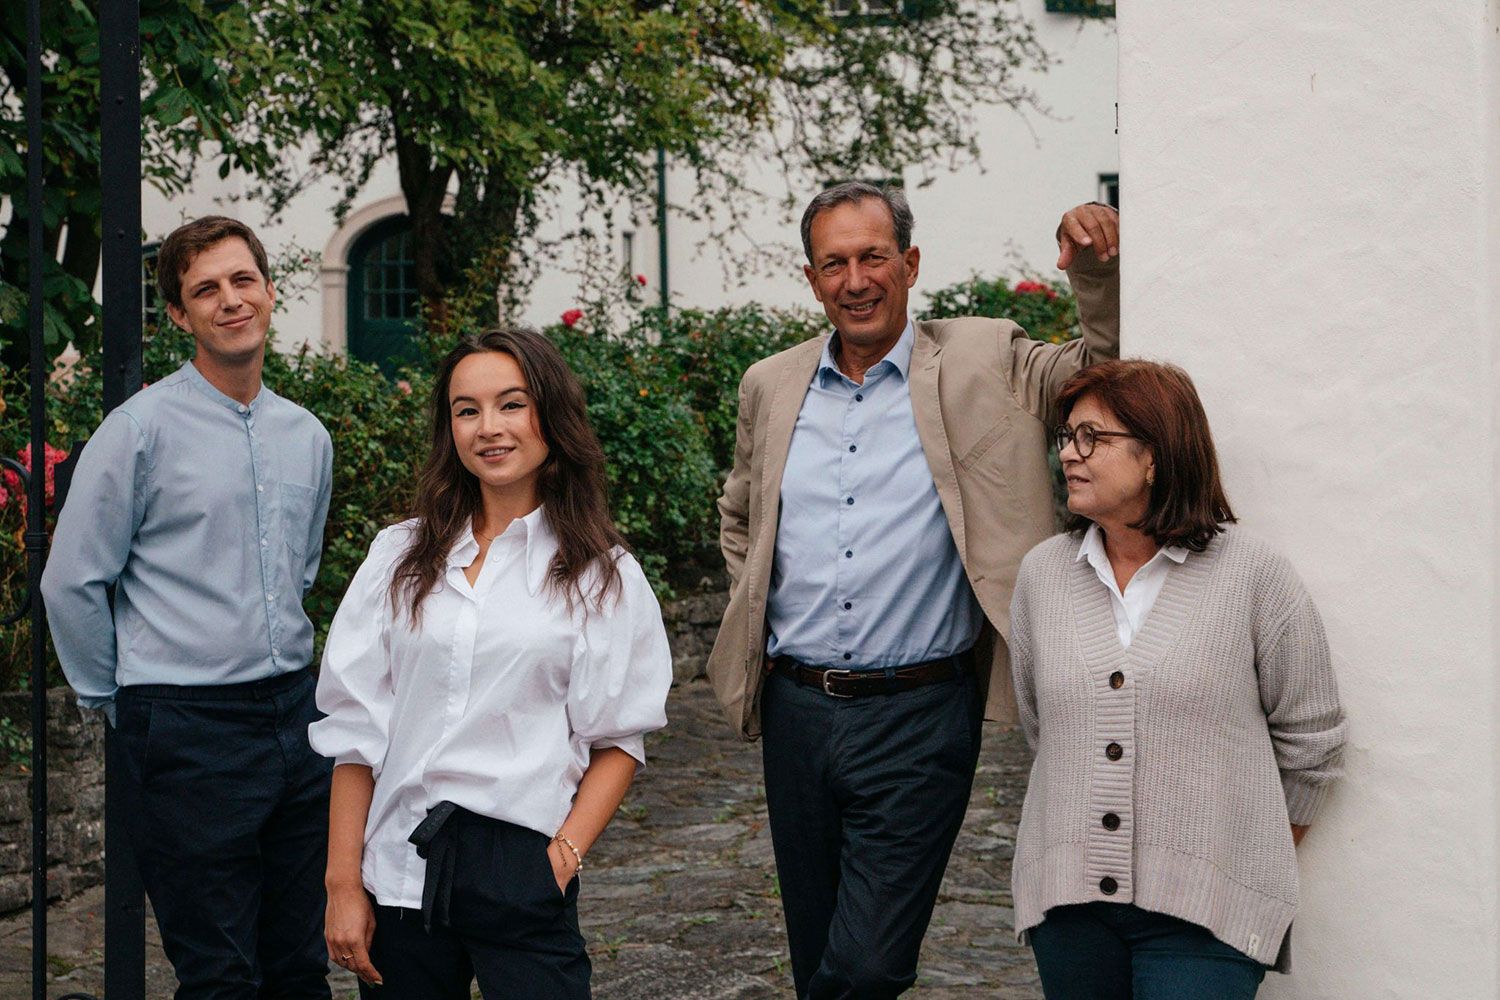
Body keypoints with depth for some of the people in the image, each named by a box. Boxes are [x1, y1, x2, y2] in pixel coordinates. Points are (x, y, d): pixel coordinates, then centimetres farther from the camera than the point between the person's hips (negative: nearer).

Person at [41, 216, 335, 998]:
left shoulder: (307, 436, 11)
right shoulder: (142, 428, -7)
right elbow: (70, 583, -2)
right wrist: (118, 704, 4)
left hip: (293, 719, 6)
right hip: (189, 732, -6)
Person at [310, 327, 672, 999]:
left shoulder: (602, 576, 4)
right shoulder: (401, 557, 9)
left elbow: (618, 739, 2)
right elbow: (354, 731, 6)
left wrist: (565, 854, -12)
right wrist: (343, 885, 1)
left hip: (521, 868, -2)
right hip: (400, 868, 2)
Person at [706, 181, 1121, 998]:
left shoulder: (981, 364, -1)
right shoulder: (770, 387, 10)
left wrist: (1096, 274, -20)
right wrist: (757, 613, 12)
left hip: (917, 715, -4)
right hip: (795, 709, 4)